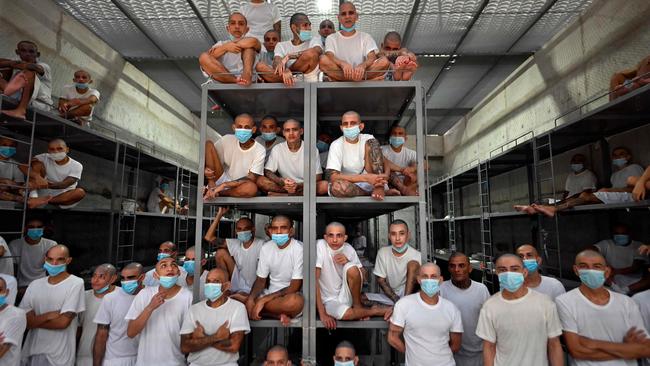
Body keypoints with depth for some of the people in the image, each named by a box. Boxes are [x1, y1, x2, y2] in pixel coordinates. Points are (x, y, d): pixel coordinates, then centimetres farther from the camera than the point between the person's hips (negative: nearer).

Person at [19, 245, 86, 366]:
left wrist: (35, 321, -6)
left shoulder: (75, 283, -13)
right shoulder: (35, 284, 3)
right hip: (32, 351, 5)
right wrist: (46, 316, -16)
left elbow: (63, 322, -17)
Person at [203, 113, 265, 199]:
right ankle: (211, 186, -15)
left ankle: (218, 193, -14)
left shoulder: (259, 151, -13)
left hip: (238, 187, -2)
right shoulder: (227, 140, -6)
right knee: (208, 144, -12)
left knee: (252, 188, -40)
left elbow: (251, 179, -18)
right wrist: (206, 169, -21)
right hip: (223, 180, 2)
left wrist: (224, 185, -25)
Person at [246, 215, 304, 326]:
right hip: (271, 294, 5)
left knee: (296, 301, -39)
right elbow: (261, 279, 5)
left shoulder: (299, 249, -17)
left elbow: (294, 287, -17)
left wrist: (264, 300, -22)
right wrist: (251, 298, -17)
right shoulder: (266, 248, 0)